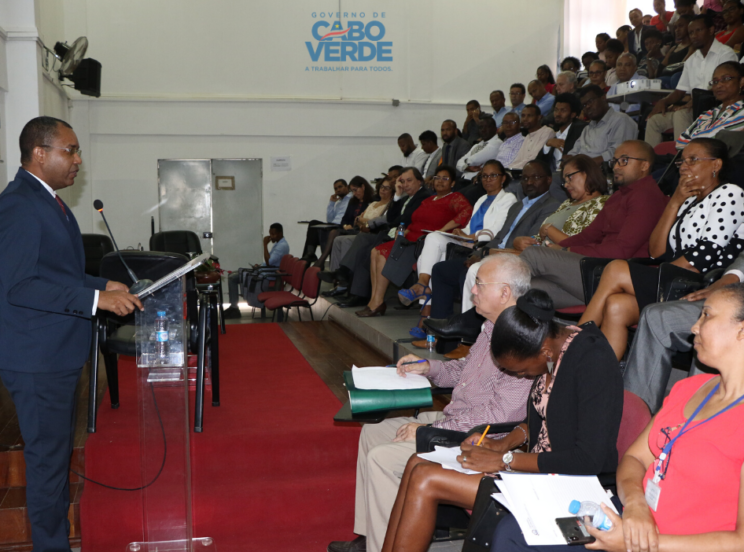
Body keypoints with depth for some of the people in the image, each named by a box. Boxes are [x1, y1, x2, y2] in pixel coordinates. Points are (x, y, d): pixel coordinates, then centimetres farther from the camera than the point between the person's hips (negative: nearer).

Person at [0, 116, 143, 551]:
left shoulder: (49, 201, 14)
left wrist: (104, 285, 9)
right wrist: (95, 299, -27)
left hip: (61, 353, 11)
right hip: (37, 358, -11)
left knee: (60, 449, 23)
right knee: (47, 454, 1)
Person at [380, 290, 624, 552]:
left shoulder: (593, 361, -22)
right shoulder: (554, 351, 3)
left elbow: (588, 461, -25)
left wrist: (504, 460, -20)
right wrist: (504, 444, 1)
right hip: (539, 463, 9)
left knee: (426, 480, -15)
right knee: (418, 463, 1)